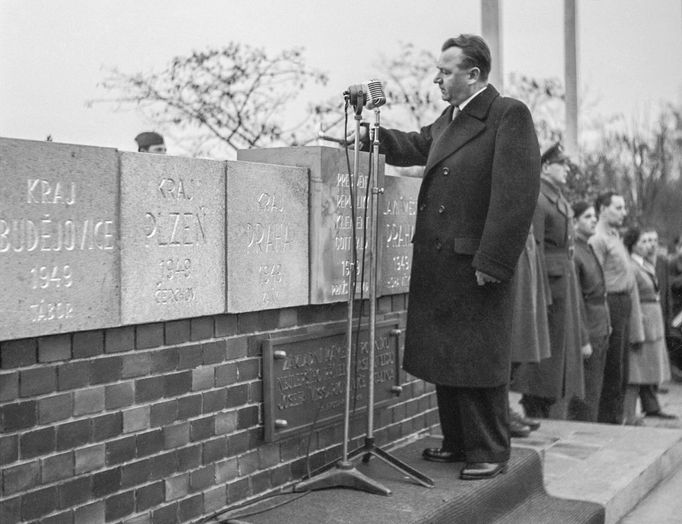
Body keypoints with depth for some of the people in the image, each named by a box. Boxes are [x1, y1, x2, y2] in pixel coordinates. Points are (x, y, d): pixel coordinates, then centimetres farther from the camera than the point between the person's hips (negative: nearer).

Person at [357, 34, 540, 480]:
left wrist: (491, 262, -22)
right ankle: (458, 443, 29)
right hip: (437, 265, 8)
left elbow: (517, 196, -18)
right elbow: (417, 146, 35)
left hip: (478, 265, -8)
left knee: (479, 362, 1)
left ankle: (490, 454, 14)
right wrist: (372, 137, 18)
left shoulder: (510, 115, -11)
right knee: (445, 359, 15)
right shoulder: (448, 120, 14)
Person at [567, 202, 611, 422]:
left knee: (594, 393, 13)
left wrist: (607, 325, 15)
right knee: (586, 394, -5)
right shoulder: (573, 253, -14)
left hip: (600, 331, 9)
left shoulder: (590, 249, 16)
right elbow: (574, 300, -17)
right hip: (587, 334, -9)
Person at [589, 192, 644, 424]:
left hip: (624, 302, 10)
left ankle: (615, 417, 20)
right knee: (612, 368, -5)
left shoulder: (615, 237, 19)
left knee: (620, 368, 13)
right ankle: (608, 418, 2)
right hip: (613, 303, -10)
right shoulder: (598, 239, -12)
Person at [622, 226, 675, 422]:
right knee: (636, 371, -8)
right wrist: (637, 333, -24)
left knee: (651, 369, 18)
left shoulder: (648, 266, 15)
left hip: (654, 324, 10)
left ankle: (651, 407, 30)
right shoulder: (631, 268, -17)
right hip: (640, 323, -10)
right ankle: (628, 415, -4)